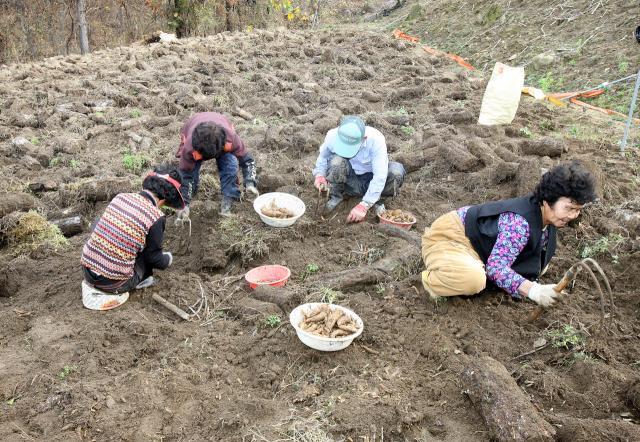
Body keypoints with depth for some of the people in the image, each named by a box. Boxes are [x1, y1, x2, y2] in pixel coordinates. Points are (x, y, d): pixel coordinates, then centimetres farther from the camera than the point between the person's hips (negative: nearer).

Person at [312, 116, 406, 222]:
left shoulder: (376, 140, -28)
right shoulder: (332, 136, -17)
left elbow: (380, 176, -29)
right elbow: (322, 156, 7)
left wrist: (363, 206, -33)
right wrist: (320, 175, -14)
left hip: (371, 182, -1)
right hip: (351, 183, 1)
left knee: (396, 171, -32)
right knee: (337, 160, -32)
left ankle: (379, 202, -2)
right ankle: (336, 196, -3)